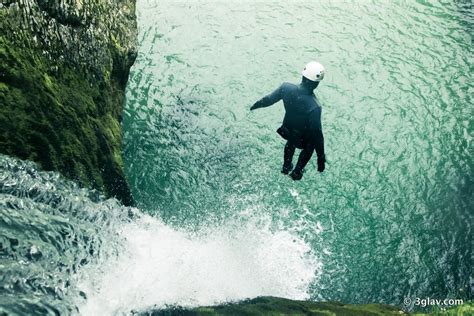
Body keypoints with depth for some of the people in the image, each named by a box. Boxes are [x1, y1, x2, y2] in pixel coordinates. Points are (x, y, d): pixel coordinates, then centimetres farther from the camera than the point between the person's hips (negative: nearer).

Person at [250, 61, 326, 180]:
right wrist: (321, 156, -19)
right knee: (309, 148, 33)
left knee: (290, 143, 38)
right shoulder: (314, 106, -41)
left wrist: (256, 105, 12)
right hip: (304, 137, -4)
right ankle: (296, 173, 51)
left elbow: (269, 99, -10)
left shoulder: (286, 88, -29)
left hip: (287, 129, 4)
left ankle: (286, 167, 61)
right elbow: (317, 133, -32)